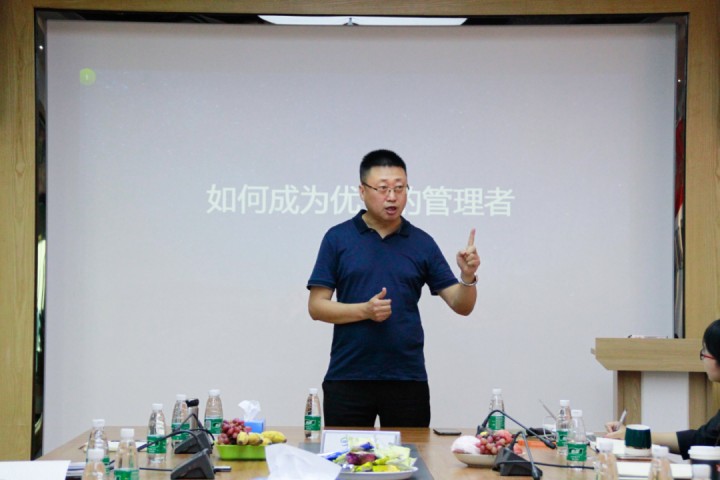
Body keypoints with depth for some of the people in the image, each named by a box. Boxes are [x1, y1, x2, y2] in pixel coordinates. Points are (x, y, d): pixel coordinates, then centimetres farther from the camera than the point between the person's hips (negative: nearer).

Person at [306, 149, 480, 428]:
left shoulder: (421, 242, 6)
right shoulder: (338, 238, 2)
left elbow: (461, 306, 3)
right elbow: (316, 306, -1)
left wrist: (468, 276, -18)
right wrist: (365, 310, -16)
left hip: (408, 380, 1)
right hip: (347, 379, -1)